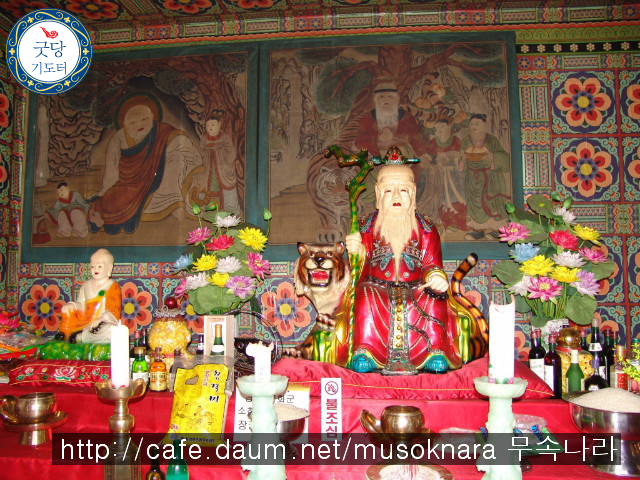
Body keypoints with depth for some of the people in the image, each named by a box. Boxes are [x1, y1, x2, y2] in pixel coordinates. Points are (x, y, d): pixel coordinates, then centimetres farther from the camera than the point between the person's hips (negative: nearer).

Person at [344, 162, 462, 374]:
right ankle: (364, 352, -28)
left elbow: (432, 265, 0)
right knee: (365, 296, -32)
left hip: (415, 289, 1)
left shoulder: (426, 229, 5)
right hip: (378, 288, 0)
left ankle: (436, 354, -20)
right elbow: (360, 270, 1)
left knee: (434, 299, -29)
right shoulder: (368, 226, 5)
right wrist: (356, 252, -23)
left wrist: (436, 278, -25)